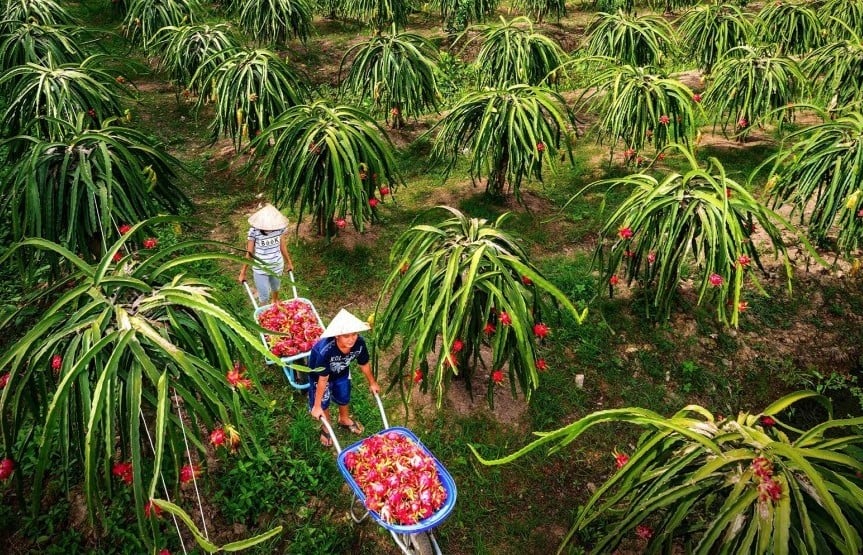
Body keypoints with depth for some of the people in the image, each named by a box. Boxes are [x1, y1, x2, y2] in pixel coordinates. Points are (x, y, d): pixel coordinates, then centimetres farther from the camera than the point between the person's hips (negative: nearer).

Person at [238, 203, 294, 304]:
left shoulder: (280, 228, -18)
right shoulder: (254, 231, -25)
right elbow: (249, 253, -14)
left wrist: (289, 262, 12)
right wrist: (243, 273, -8)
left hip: (277, 266, 3)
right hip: (260, 269, -3)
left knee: (275, 287, 29)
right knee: (264, 295, 6)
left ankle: (275, 301, 61)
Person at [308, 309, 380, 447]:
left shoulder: (359, 343, -34)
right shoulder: (326, 350, -46)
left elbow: (364, 364, -12)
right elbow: (323, 379, -33)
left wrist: (372, 383, 5)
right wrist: (317, 406, -21)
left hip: (341, 370, 4)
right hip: (319, 371, -4)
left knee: (344, 397, 23)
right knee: (324, 401, 13)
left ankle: (344, 419, 55)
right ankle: (326, 427, 45)